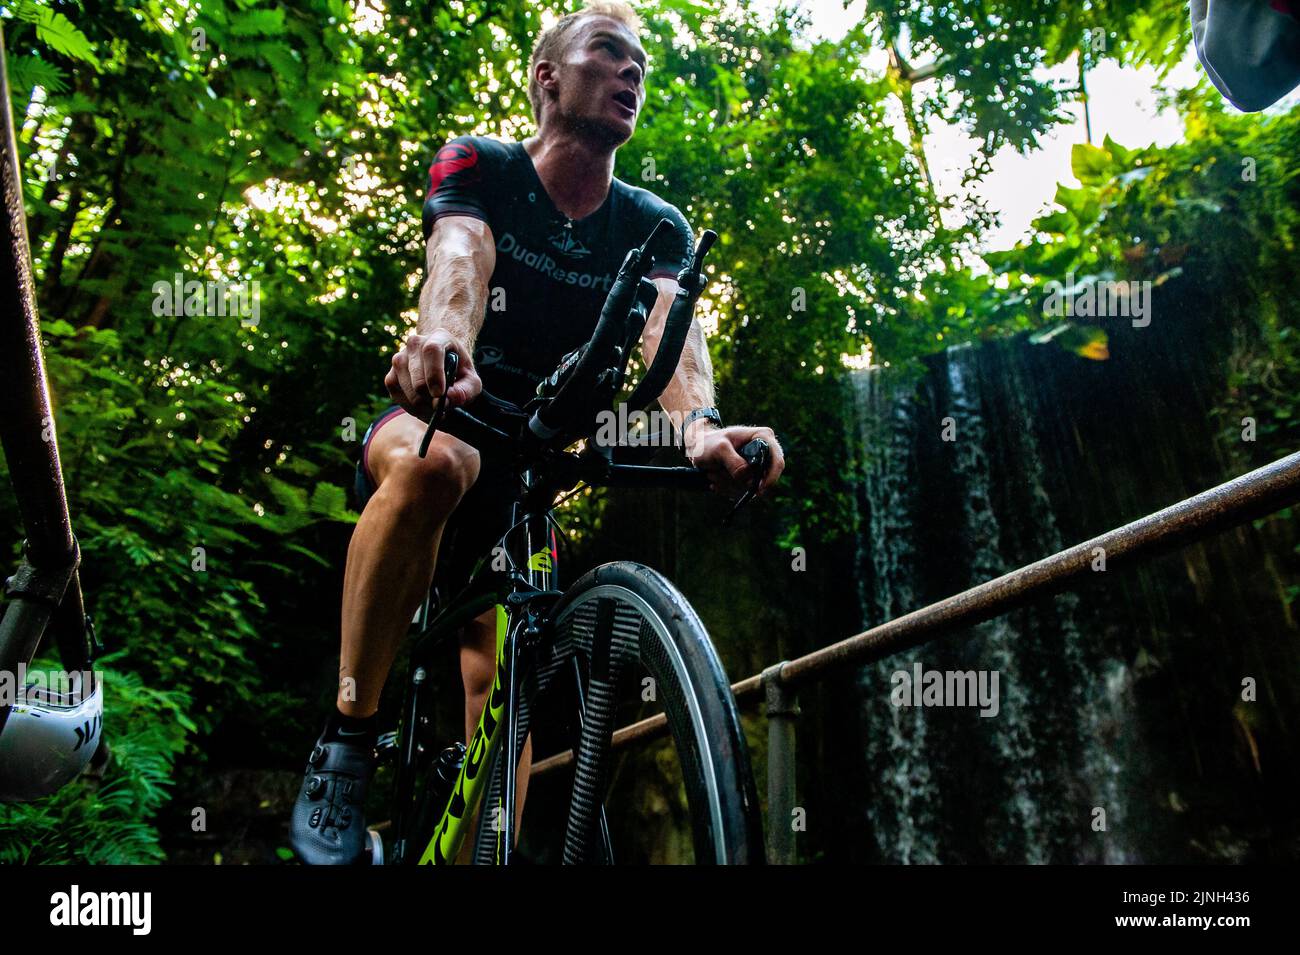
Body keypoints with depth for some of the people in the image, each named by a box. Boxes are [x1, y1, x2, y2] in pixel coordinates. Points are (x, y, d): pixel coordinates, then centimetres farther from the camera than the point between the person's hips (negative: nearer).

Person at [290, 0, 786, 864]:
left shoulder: (655, 227, -3)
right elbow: (459, 257, -31)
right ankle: (346, 742, -25)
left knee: (503, 677, -7)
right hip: (435, 415, -3)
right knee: (434, 465, -38)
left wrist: (697, 422, -47)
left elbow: (670, 327, -24)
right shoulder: (477, 167, -9)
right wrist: (443, 336, -56)